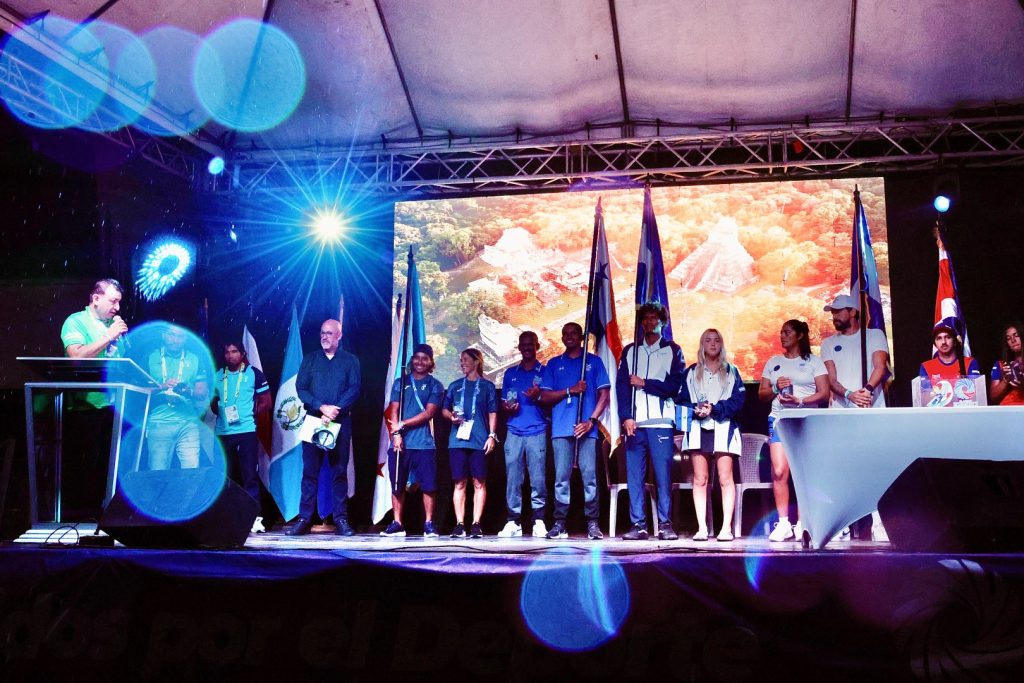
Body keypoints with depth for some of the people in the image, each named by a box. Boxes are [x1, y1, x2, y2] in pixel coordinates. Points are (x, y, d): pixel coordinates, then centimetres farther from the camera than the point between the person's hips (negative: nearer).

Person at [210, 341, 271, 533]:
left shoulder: (254, 374, 3)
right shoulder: (218, 376, 14)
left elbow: (266, 402, 4)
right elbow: (213, 403, 22)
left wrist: (251, 413, -8)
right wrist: (221, 413, 2)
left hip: (246, 430, -4)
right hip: (222, 432, 4)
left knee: (250, 476, -7)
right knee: (227, 476, 8)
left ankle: (254, 517, -8)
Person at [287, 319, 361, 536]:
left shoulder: (350, 361, 8)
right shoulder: (310, 359, 12)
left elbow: (354, 390, -3)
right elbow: (300, 388, 2)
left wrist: (335, 411, -15)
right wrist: (322, 407, -12)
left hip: (340, 422, -1)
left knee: (340, 471, 0)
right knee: (310, 470, -1)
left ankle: (341, 519, 3)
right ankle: (304, 519, 1)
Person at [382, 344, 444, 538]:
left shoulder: (435, 386, 7)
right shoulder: (400, 383, 14)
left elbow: (428, 413, -4)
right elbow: (393, 411, 5)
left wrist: (403, 425, -8)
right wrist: (396, 434, -10)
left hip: (424, 443, -2)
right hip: (401, 442, 2)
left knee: (428, 485, -5)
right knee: (397, 485, 5)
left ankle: (429, 524, 2)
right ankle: (397, 524, 13)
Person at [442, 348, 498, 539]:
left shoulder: (487, 386, 8)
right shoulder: (455, 386, 15)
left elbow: (492, 413, 5)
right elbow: (444, 409, 17)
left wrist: (492, 435, -5)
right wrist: (451, 416, -4)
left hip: (479, 440, -2)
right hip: (457, 440, 2)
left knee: (479, 482, -2)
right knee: (459, 483, 1)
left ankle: (476, 524, 1)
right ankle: (459, 524, 3)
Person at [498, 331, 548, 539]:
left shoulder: (545, 372, 9)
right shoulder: (510, 373, 18)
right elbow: (503, 401, 21)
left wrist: (538, 397, -14)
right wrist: (508, 407, -2)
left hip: (537, 431, -2)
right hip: (514, 432, 2)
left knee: (538, 478, -6)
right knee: (512, 477, -2)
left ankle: (539, 521, -1)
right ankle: (513, 521, 1)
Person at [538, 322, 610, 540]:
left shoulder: (594, 361, 13)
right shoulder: (553, 364, 17)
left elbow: (604, 395, 6)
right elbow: (545, 397, 9)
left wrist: (591, 421, -6)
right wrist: (571, 390, -5)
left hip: (587, 428, -1)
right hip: (561, 429, 1)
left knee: (590, 476, -5)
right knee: (561, 477, -2)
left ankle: (592, 524, -2)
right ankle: (559, 523, 2)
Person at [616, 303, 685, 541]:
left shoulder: (672, 350, 10)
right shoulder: (630, 351, 16)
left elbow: (676, 385, -1)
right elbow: (621, 385, 6)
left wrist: (645, 384, -4)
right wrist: (626, 417, -6)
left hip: (661, 423, -2)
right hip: (634, 423, 2)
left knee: (663, 475, -5)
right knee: (634, 475, -1)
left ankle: (665, 524, 0)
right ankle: (638, 524, 3)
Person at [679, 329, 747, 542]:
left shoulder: (731, 372, 12)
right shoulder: (691, 373, 15)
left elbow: (738, 400, 1)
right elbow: (682, 400, 8)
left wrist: (714, 409, -12)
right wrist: (696, 410, -12)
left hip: (723, 428, -1)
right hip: (698, 429, 1)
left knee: (725, 478, -7)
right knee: (700, 479, -3)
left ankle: (727, 527, -5)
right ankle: (701, 527, -1)